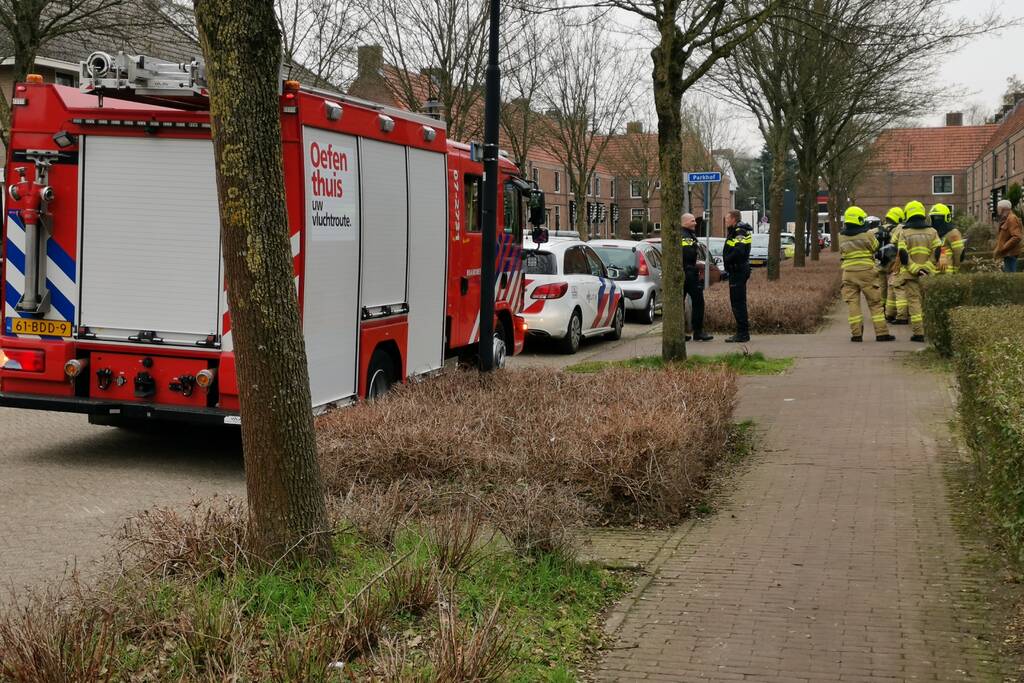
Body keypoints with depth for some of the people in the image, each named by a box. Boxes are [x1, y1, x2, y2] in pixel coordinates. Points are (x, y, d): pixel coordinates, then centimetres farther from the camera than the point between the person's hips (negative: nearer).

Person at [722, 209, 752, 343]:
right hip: (737, 271, 11)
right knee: (739, 303, 14)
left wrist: (727, 260, -14)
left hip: (738, 271, -11)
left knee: (738, 303, -9)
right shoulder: (735, 232, 18)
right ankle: (742, 332, 20)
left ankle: (743, 334, -8)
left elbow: (739, 251, -28)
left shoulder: (740, 233, -15)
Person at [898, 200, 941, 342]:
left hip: (911, 274, -2)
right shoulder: (932, 232, 6)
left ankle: (918, 332, -6)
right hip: (929, 274, 2)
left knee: (914, 301, -1)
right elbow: (937, 252, -4)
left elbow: (903, 255, -11)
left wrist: (915, 270, -11)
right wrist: (926, 268, -8)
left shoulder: (904, 233, -1)